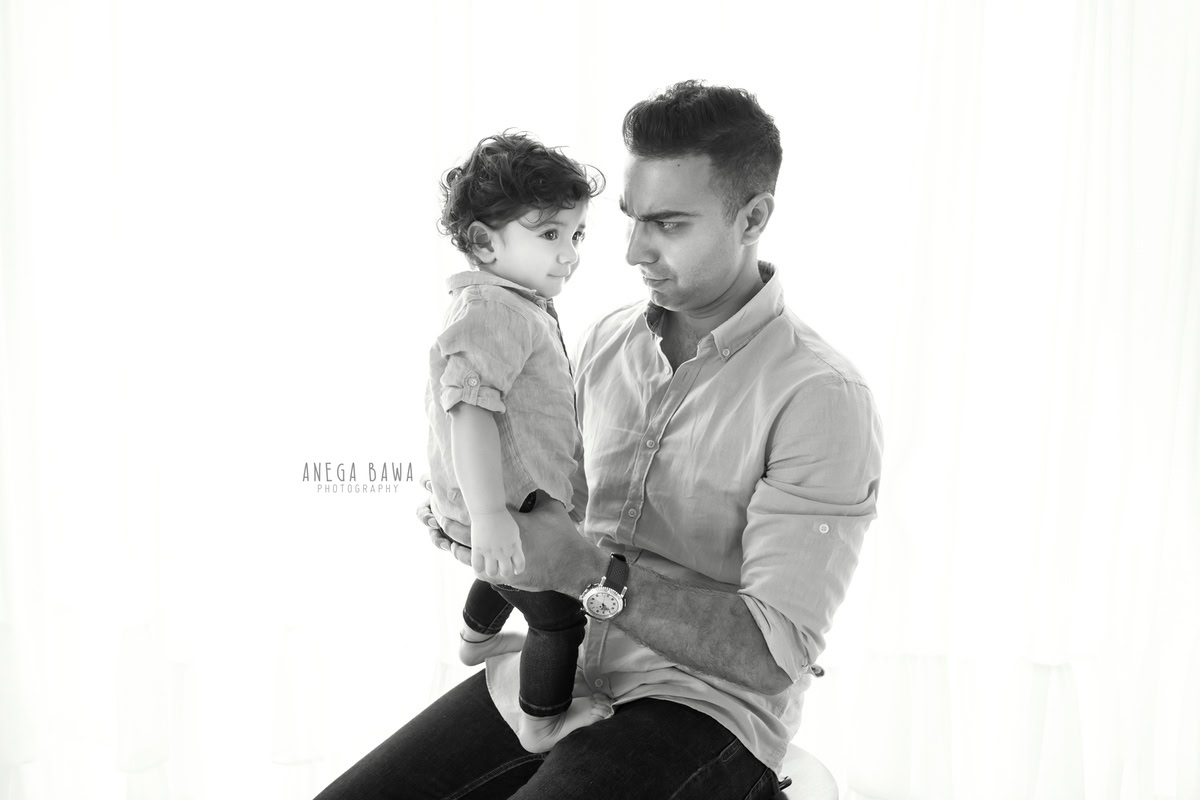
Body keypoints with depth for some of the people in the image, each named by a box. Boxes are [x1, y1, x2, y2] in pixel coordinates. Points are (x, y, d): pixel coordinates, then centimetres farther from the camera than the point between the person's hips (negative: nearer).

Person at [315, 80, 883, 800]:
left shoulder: (823, 401, -16)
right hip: (556, 668, 6)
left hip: (703, 706, -5)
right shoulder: (608, 341, 6)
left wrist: (588, 570, -24)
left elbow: (776, 653, -19)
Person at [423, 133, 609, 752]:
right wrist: (488, 514, -45)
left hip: (499, 500, 11)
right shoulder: (495, 312, -27)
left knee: (509, 578, 36)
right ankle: (543, 724, 20)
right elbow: (470, 410, -38)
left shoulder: (513, 303, 9)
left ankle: (476, 642, 63)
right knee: (559, 615, 2)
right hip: (509, 505, -11)